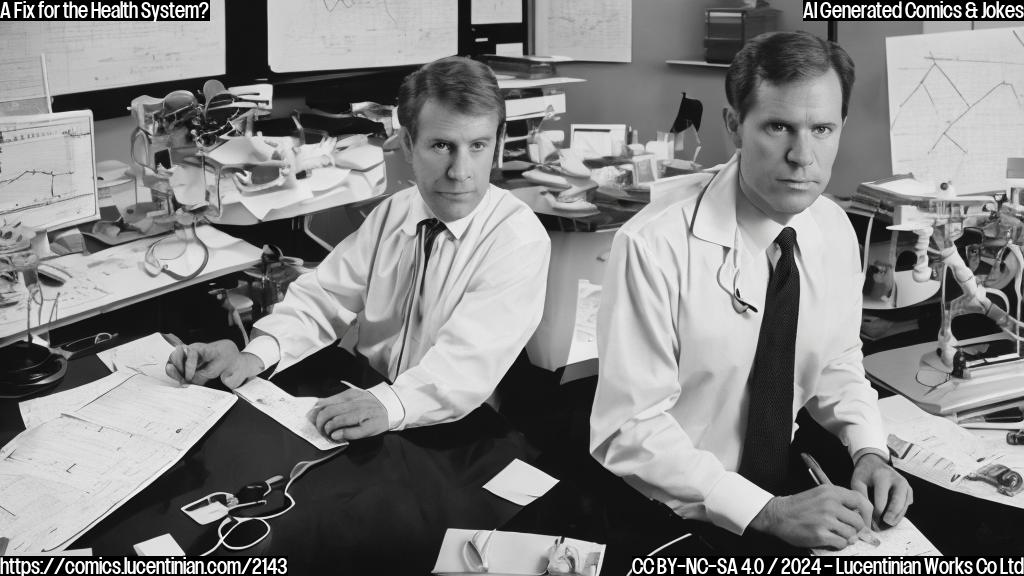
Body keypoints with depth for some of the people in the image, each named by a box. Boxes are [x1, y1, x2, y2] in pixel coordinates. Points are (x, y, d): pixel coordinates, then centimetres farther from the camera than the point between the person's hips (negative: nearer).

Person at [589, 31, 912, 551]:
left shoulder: (835, 231, -3)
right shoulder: (653, 246, -22)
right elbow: (631, 427, -20)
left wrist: (869, 452, -6)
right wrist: (768, 512, -24)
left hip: (783, 483, 4)